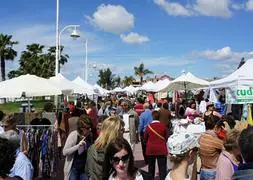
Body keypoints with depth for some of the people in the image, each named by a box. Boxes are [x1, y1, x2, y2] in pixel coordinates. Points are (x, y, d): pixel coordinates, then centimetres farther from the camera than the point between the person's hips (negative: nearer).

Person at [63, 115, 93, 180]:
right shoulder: (73, 135, -15)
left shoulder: (89, 136, -2)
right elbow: (64, 152, -21)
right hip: (73, 168, -4)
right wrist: (78, 146, -30)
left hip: (85, 168, 4)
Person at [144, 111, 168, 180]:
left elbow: (145, 138, 6)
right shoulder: (163, 126, -8)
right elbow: (166, 137, 4)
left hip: (150, 149, 2)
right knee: (162, 168, 1)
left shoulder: (149, 126, -6)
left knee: (151, 167, 16)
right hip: (161, 149, -1)